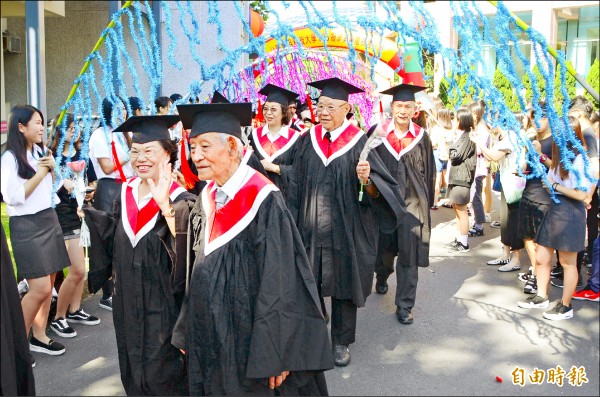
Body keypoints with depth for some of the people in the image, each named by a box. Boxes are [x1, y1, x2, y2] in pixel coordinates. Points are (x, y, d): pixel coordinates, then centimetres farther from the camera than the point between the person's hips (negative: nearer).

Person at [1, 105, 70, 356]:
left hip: (49, 220, 7)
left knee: (49, 284, 6)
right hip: (26, 226, -7)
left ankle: (39, 336, 19)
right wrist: (40, 172, -13)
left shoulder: (41, 152, 11)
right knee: (40, 289, -10)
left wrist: (52, 167, 1)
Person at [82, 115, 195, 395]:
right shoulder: (126, 192, 2)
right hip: (128, 304, 6)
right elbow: (114, 238, 14)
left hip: (163, 308, -6)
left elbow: (188, 246, -32)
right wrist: (88, 212, 4)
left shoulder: (181, 201, -16)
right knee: (133, 374, 21)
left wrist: (164, 205, -40)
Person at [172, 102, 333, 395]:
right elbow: (195, 271, 9)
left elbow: (278, 283, -19)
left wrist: (273, 357, -18)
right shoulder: (206, 200, 2)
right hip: (207, 336, 6)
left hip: (250, 341, -6)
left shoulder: (263, 202, -19)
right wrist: (187, 334, 10)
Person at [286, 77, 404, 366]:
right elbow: (296, 184, 7)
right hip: (311, 228, 3)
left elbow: (383, 189, -11)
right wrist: (294, 221, 4)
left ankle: (342, 342, 29)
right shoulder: (308, 140, 3)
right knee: (309, 285, 12)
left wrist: (367, 181, -32)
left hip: (346, 230, -3)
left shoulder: (359, 143, -8)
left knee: (344, 286, 10)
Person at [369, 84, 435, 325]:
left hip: (412, 203, 0)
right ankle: (382, 276, 48)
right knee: (383, 250, 14)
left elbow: (429, 172, 6)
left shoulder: (422, 137, 1)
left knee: (408, 255, 0)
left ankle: (404, 305, 11)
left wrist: (427, 203, 5)